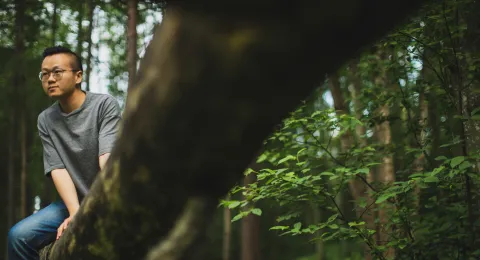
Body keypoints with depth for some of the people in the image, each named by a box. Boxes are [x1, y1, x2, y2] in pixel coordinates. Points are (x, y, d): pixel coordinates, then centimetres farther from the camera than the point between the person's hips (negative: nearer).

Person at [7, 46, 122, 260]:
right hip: (73, 201, 4)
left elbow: (107, 159, -20)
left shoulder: (104, 105, -8)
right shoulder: (46, 120, 3)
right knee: (18, 236, -14)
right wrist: (75, 212, -24)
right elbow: (57, 169, -7)